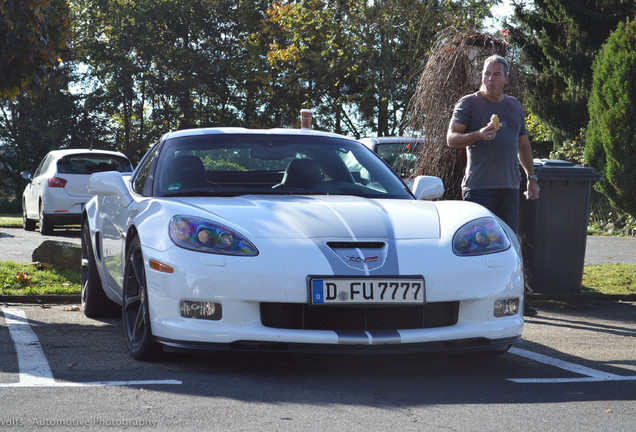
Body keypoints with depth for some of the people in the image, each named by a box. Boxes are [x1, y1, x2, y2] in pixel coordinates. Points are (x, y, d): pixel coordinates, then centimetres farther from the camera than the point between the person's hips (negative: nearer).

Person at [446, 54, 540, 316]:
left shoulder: (514, 106, 19)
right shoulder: (469, 103, 2)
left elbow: (523, 144, 26)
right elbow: (451, 139, -6)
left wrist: (532, 178, 20)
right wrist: (479, 134, -22)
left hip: (509, 187, 5)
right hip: (479, 187, -5)